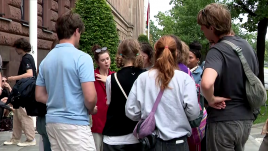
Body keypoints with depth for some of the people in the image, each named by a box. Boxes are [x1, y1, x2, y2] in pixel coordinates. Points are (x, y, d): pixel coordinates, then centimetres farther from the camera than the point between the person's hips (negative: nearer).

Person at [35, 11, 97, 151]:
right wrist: (90, 110, 2)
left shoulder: (46, 60, 9)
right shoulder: (82, 57, -13)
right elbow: (90, 97, -18)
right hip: (75, 123, -7)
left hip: (52, 121, 7)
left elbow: (39, 96, 13)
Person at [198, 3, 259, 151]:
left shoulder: (217, 51, -19)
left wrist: (211, 99, -20)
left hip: (223, 121, -7)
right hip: (246, 118, 8)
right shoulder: (246, 45, 6)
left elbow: (206, 83, -37)